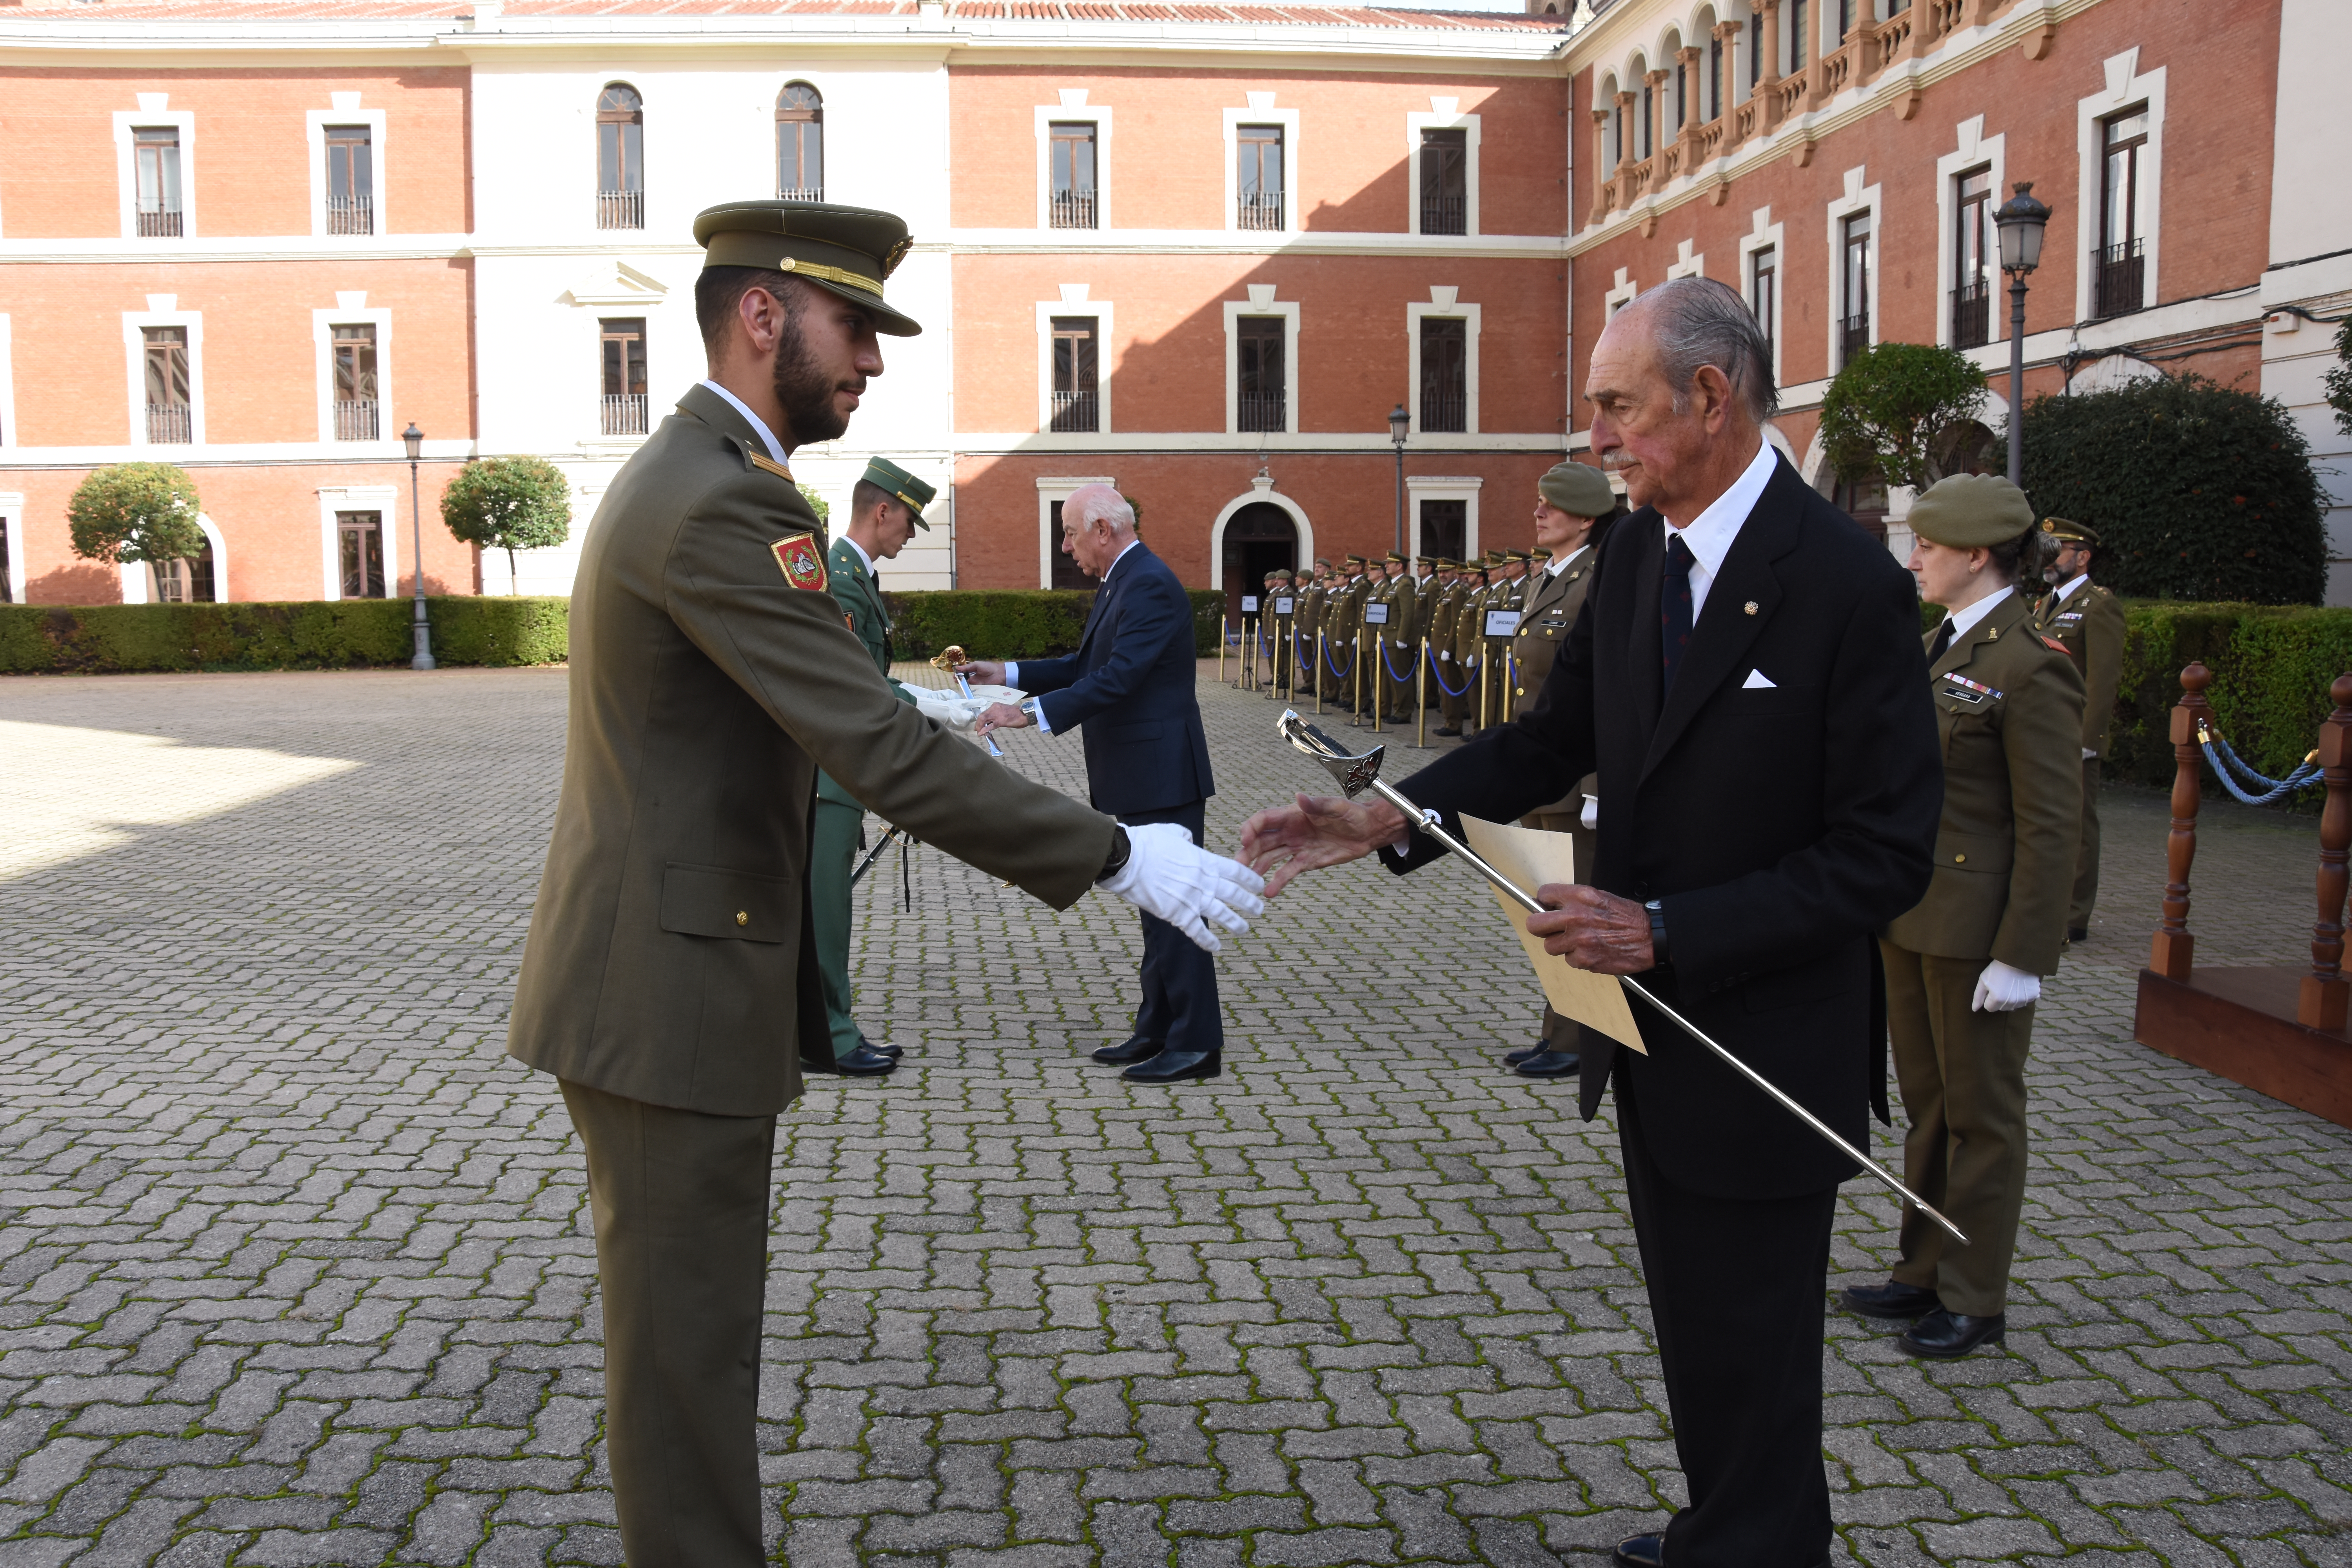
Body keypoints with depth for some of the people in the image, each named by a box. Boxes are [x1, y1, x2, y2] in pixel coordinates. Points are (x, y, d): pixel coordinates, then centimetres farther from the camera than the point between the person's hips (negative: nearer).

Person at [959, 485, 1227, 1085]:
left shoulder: (1150, 586, -18)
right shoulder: (1120, 584, 15)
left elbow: (1116, 678, -26)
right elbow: (1086, 666, 21)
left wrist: (1030, 713, -28)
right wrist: (1009, 674, 14)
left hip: (1162, 776, -11)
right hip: (1137, 779, 11)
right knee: (1155, 906, 15)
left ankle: (1197, 1044, 1)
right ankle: (1158, 1030, 24)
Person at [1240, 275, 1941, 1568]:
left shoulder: (1846, 584, -20)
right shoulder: (1636, 553, 2)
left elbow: (1887, 854, -20)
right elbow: (1556, 738, 7)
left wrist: (1667, 930, -25)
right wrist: (1389, 820, -7)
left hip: (1764, 1058, -8)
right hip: (1652, 1034, 8)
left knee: (1748, 1368, 7)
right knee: (1694, 1339, 26)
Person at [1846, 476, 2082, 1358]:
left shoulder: (2031, 665, -17)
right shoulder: (1945, 646, 11)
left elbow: (2051, 824, -19)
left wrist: (2022, 956, -20)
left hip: (1979, 929, -9)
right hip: (1912, 915, 9)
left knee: (1980, 1112, 5)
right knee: (1927, 1103, 17)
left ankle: (1974, 1301, 18)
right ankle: (1925, 1273, 30)